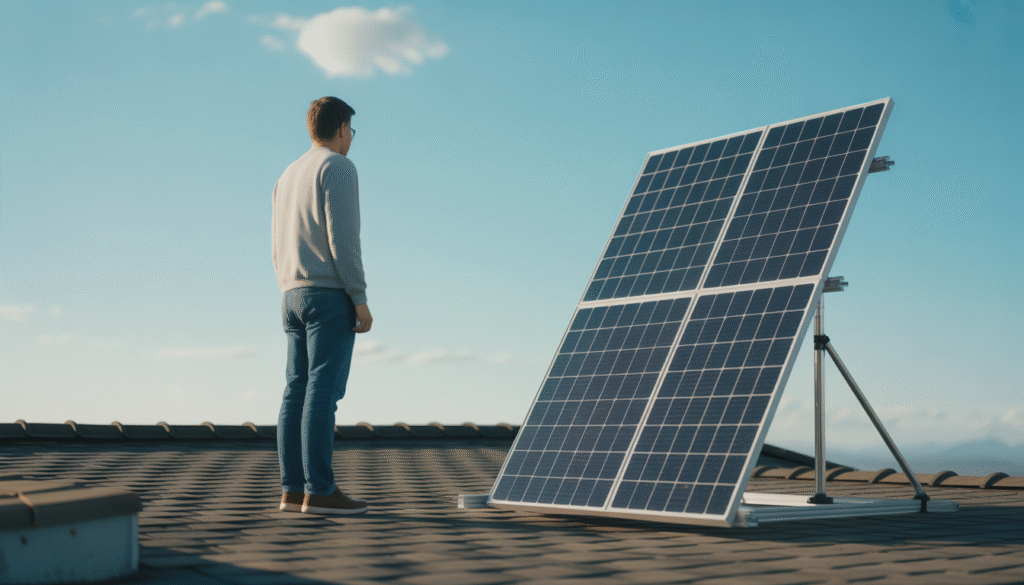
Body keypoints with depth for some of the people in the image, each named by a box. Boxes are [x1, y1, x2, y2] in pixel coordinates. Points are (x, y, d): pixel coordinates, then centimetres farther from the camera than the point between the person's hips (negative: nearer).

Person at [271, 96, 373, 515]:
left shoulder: (288, 176, 20)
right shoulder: (338, 168, -7)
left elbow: (279, 251, 19)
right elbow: (342, 238, -16)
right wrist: (361, 300, -15)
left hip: (296, 298, 8)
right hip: (331, 295, -8)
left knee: (299, 393, 5)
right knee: (324, 391, -10)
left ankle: (294, 490, 3)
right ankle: (320, 491, -12)